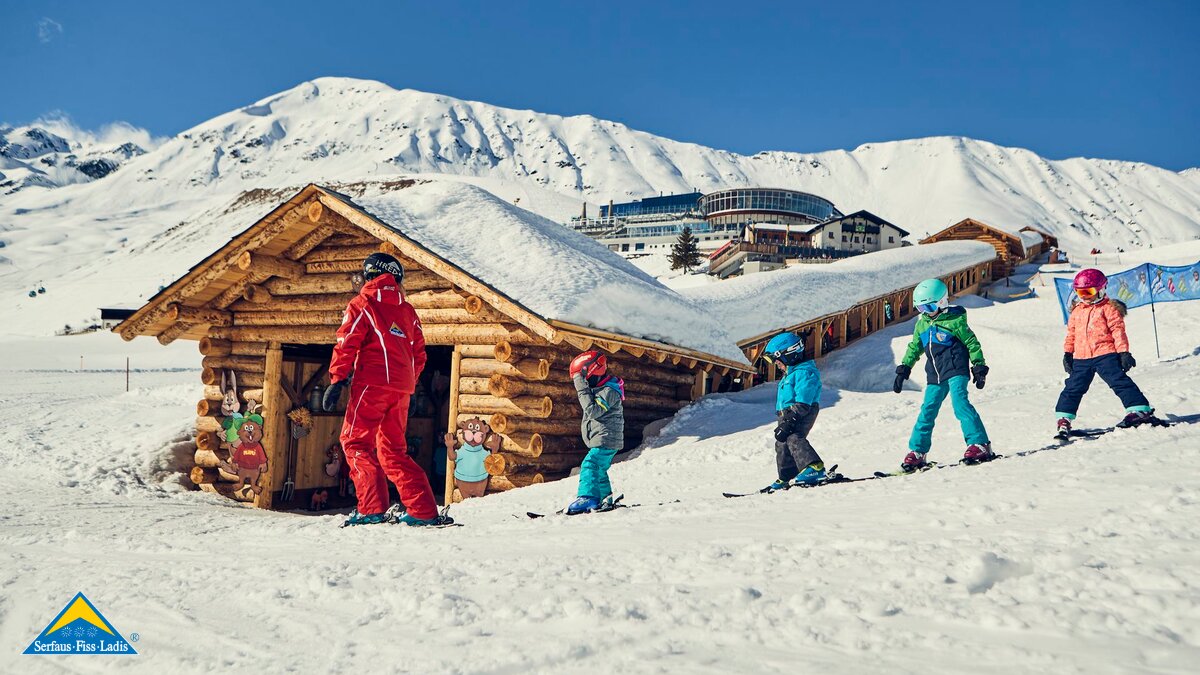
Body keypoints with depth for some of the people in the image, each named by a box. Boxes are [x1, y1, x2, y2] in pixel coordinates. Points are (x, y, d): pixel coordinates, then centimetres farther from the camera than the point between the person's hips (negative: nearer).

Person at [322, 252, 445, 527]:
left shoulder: (362, 304, 2)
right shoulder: (407, 310, 19)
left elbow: (346, 344, -7)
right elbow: (419, 353, 17)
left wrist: (336, 381, -6)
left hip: (372, 383, -6)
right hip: (402, 389, 6)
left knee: (355, 442, 1)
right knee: (393, 450, 13)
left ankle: (373, 508, -11)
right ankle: (424, 510, 6)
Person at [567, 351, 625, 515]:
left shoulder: (609, 391, -17)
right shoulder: (599, 388, 15)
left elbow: (593, 411, -28)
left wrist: (582, 389, -25)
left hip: (606, 440, -11)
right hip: (601, 440, 11)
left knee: (590, 465, -23)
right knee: (599, 470, 20)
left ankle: (588, 498, -32)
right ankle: (605, 499, 33)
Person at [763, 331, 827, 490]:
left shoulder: (804, 372, -14)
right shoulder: (790, 373, 21)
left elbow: (802, 403, -22)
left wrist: (789, 421, -27)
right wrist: (782, 421, 27)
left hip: (803, 413, -11)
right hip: (786, 414, 11)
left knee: (794, 438, -30)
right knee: (782, 444, 14)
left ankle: (815, 468, -40)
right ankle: (785, 479, 27)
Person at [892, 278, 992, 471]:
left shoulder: (954, 319, -5)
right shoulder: (922, 323, 13)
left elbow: (972, 343, -1)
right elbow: (914, 348, 22)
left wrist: (979, 367, -2)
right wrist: (903, 370, 17)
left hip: (956, 370, -6)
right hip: (935, 376, 6)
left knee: (960, 402, -22)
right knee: (927, 411, 5)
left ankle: (980, 444, -21)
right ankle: (917, 452, 11)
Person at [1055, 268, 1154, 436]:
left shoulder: (1108, 308, -2)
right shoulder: (1076, 311, 15)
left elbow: (1118, 331, -6)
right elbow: (1071, 333, 21)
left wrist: (1124, 352, -11)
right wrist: (1067, 353, 17)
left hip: (1105, 354, -5)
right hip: (1081, 358, 5)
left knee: (1120, 381, -13)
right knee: (1073, 388, 6)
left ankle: (1140, 410, -10)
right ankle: (1064, 419, 12)